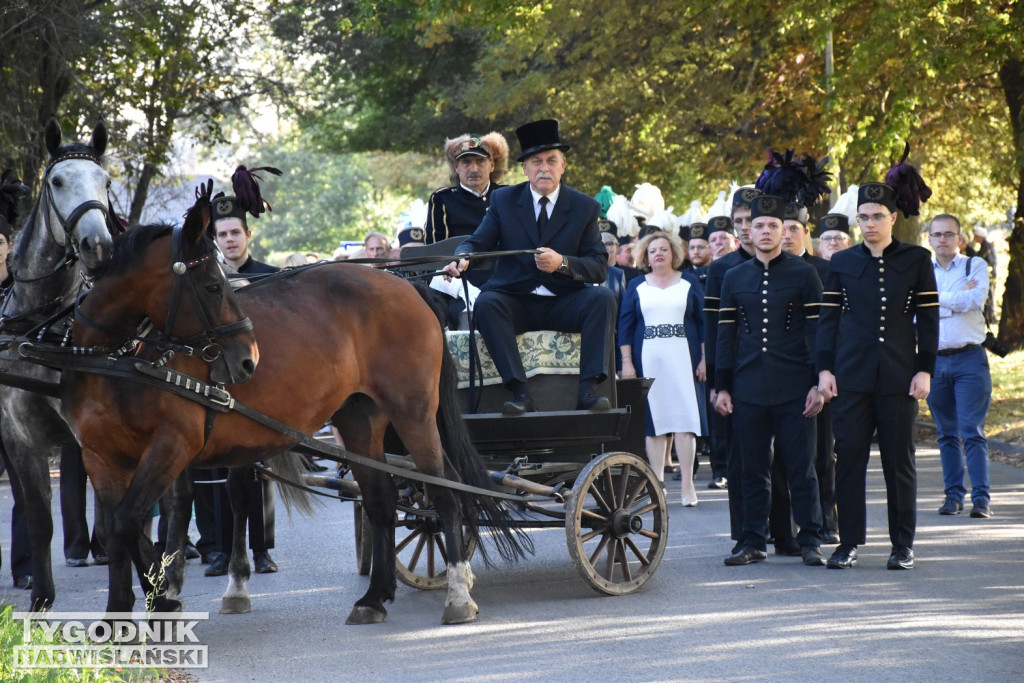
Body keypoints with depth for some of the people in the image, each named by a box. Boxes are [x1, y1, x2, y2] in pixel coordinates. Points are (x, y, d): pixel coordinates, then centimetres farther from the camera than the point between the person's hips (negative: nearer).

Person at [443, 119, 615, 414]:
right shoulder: (503, 200, 8)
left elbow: (600, 267, -2)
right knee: (486, 303, -32)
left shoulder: (585, 207, 5)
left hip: (563, 305, 0)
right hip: (515, 302, 0)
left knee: (603, 297, -28)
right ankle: (520, 391, -38)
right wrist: (461, 259, -23)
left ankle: (588, 390, -34)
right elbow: (477, 242, 2)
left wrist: (562, 263, -22)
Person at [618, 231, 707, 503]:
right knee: (654, 421, -1)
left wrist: (704, 359, 0)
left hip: (683, 360, -1)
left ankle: (687, 485, -5)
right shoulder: (636, 287, 11)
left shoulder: (689, 283, 9)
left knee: (685, 419, -7)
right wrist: (627, 363, 0)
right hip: (648, 362, 1)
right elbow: (625, 325, 9)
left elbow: (703, 322, 8)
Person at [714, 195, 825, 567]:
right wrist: (722, 387, 6)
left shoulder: (803, 274, 1)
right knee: (753, 469, 6)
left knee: (801, 467, 0)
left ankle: (810, 541, 6)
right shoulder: (734, 278, 9)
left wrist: (817, 384, -7)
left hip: (793, 389, -3)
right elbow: (725, 336, 11)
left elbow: (817, 331, -1)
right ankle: (753, 541, 12)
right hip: (749, 389, 3)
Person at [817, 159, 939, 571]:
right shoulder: (842, 263, 7)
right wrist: (825, 370, -1)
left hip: (899, 377, -1)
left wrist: (925, 370, -5)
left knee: (899, 460, 3)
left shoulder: (916, 260, 3)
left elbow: (928, 318, 2)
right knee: (849, 458, 2)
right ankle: (849, 543, 9)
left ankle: (903, 545, 11)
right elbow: (828, 318, 7)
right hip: (851, 377, 1)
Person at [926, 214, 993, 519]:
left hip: (969, 359, -3)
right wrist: (958, 299, -8)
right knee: (947, 434, 8)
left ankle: (981, 498, -11)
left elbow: (975, 300, -13)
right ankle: (953, 495, 14)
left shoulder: (975, 266, 5)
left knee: (972, 432, -10)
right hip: (935, 361, 3)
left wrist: (936, 298, -7)